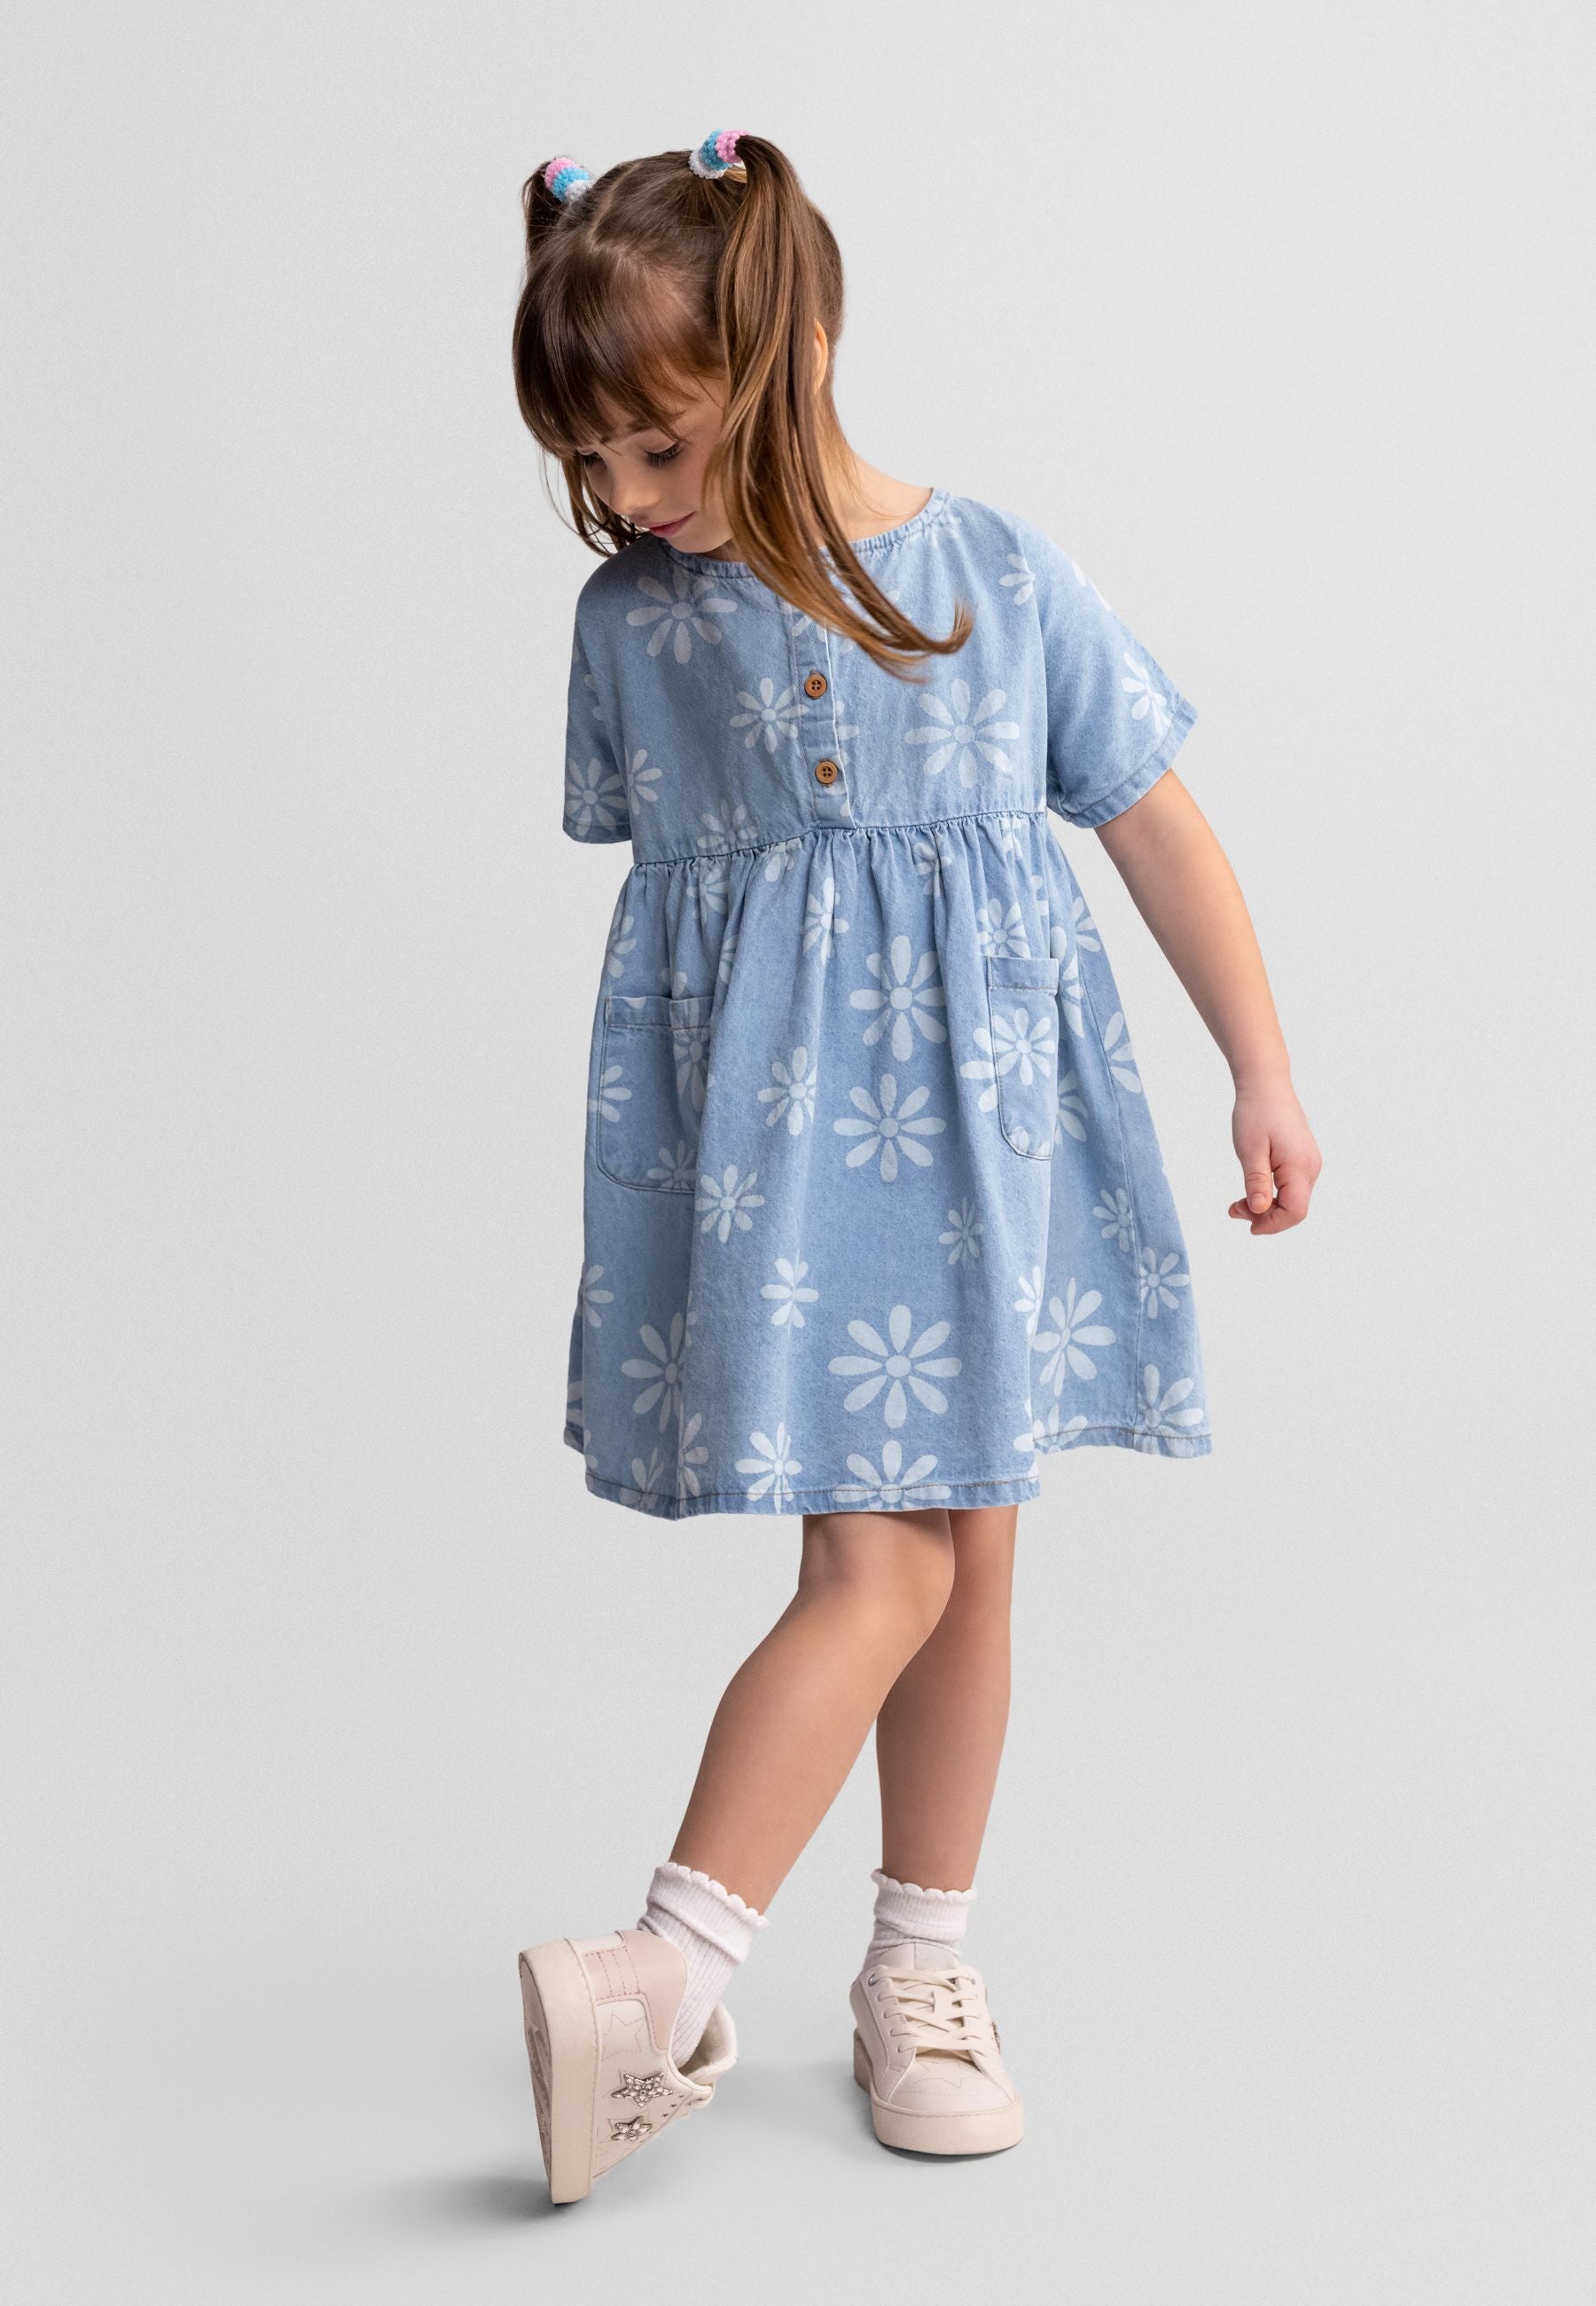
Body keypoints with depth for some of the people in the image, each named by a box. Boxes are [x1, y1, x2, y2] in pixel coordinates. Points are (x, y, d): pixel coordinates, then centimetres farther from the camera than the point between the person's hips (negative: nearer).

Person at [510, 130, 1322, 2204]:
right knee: (875, 1567, -11)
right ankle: (679, 1974, -4)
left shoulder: (1002, 577, -4)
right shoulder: (634, 616, -1)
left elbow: (1159, 828, 3)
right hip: (776, 1135, -1)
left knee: (972, 1559, 9)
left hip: (984, 1126, 2)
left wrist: (1263, 1073, 5)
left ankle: (923, 1973, 24)